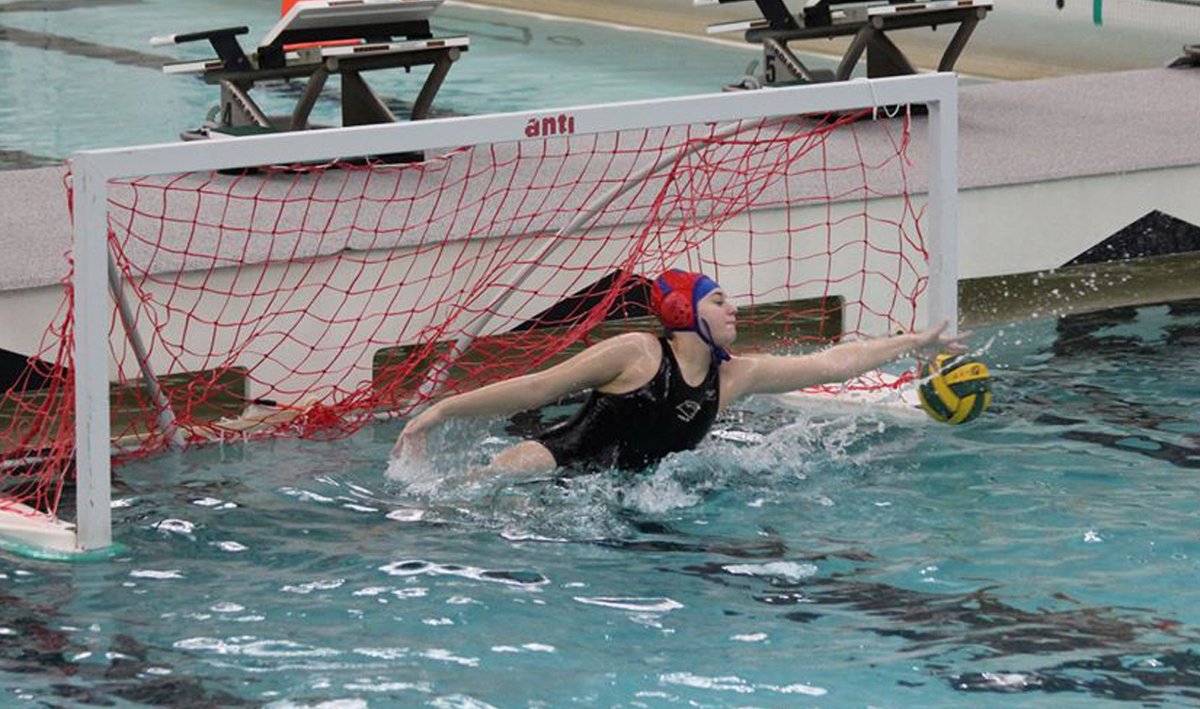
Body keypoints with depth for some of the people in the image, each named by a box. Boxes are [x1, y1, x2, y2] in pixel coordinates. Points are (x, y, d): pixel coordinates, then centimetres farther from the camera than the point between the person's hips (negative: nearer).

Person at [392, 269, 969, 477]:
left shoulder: (734, 376, 9)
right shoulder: (637, 354, -10)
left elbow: (830, 364, 13)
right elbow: (537, 388, -9)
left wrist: (914, 343, 13)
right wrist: (439, 412, -11)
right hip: (549, 464, -8)